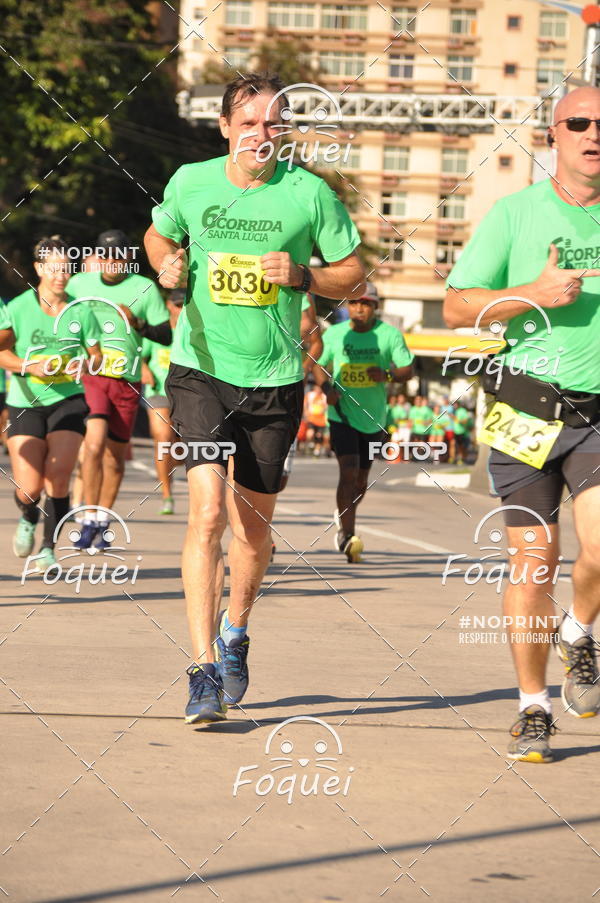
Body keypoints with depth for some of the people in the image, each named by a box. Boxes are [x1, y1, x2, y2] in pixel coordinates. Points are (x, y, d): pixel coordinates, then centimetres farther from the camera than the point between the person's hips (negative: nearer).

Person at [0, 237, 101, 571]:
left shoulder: (80, 311, 0)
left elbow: (96, 354, 9)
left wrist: (84, 364, -13)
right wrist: (29, 366, -18)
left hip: (68, 401, 1)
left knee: (58, 476, -14)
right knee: (29, 487, -7)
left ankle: (49, 548, 5)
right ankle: (28, 520, 30)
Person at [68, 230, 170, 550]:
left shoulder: (145, 288, 2)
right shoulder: (79, 283, 6)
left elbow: (166, 336, 2)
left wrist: (138, 325, -16)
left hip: (126, 380, 1)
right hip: (89, 376, -1)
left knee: (115, 454, 8)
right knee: (94, 443, -20)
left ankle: (103, 521, 27)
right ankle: (89, 521, -12)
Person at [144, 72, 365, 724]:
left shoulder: (308, 193, -5)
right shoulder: (190, 184, -2)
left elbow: (353, 277, 4)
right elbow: (159, 233, 19)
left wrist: (300, 275, -15)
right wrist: (168, 265, -3)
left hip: (275, 382, 1)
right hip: (201, 371, -1)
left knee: (252, 526, 11)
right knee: (208, 510, -17)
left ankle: (234, 637, 39)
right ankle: (203, 669, -16)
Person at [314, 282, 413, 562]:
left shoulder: (390, 335, -3)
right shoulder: (334, 334, -1)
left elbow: (407, 369, -2)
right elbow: (318, 365, 10)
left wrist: (388, 374, -24)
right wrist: (327, 388, -10)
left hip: (373, 417, 2)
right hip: (342, 413, -2)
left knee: (361, 480, 14)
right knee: (349, 472, -19)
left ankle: (343, 518, 43)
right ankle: (348, 535, -18)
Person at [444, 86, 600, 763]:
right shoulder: (514, 213, 2)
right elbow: (457, 307, 1)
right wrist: (535, 293, -12)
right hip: (528, 410, -1)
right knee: (534, 562, -1)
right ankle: (532, 708, 14)